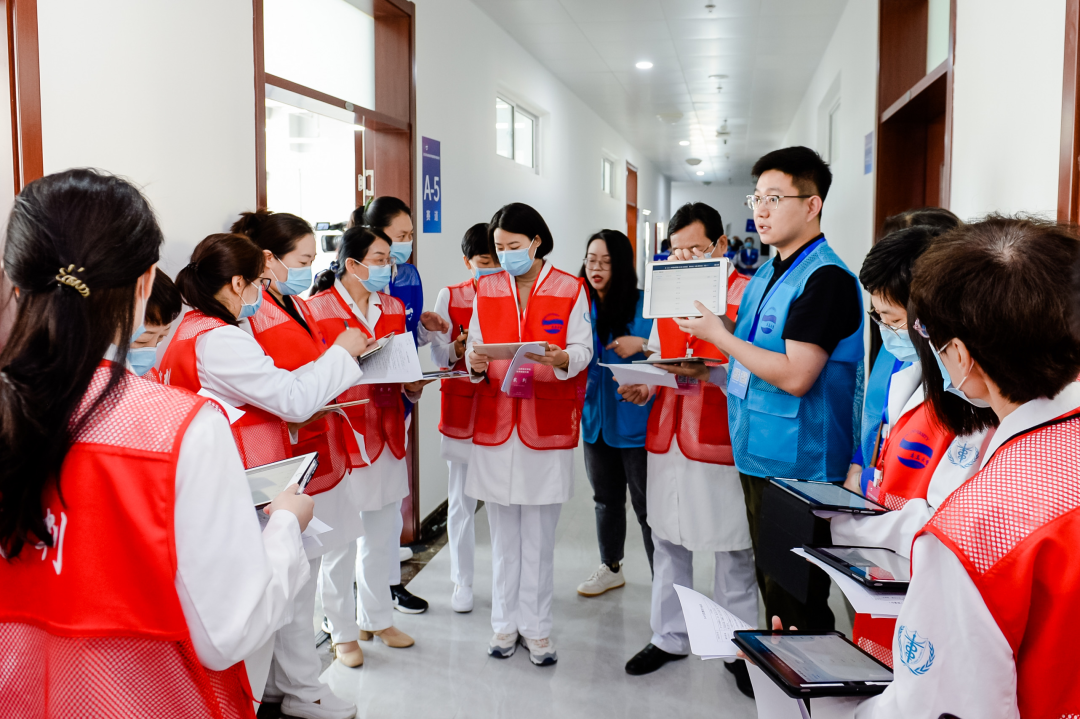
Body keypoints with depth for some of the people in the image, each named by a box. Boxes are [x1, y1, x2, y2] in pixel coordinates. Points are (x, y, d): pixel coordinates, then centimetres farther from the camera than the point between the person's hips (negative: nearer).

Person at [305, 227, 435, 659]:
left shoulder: (393, 308, 12)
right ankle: (343, 630, 21)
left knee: (384, 531, 16)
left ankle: (377, 617, 33)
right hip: (340, 434, -6)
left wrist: (412, 384, -1)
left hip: (386, 432, 6)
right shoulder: (318, 308, -9)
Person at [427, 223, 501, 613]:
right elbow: (439, 354, 0)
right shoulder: (449, 296, 5)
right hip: (463, 406, -1)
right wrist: (462, 348, -21)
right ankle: (462, 582, 18)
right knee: (462, 500, 4)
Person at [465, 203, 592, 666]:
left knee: (539, 534, 4)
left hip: (547, 424, -2)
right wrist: (475, 363, -15)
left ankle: (536, 627, 16)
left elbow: (582, 350, -3)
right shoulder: (486, 290, 11)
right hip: (496, 423, 3)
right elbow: (475, 349, 8)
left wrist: (561, 359, -24)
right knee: (503, 532, 10)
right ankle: (505, 623, 22)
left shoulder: (570, 290, 2)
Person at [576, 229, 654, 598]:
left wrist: (642, 345, -22)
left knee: (647, 504, -2)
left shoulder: (645, 305, -9)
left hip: (637, 419, -5)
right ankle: (610, 567, 40)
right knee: (606, 498, 21)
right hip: (597, 418, 6)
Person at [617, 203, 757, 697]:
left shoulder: (747, 294, -5)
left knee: (733, 549, 5)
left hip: (721, 442, -5)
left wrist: (709, 372, -27)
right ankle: (669, 637, 29)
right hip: (667, 438, 6)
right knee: (668, 541, 14)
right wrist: (642, 385, -3)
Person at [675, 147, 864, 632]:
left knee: (794, 598, 0)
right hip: (759, 457, 9)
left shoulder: (826, 279, -16)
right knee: (770, 581, 20)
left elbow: (795, 376, -24)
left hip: (800, 467, -9)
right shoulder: (767, 274, 13)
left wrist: (718, 335, -16)